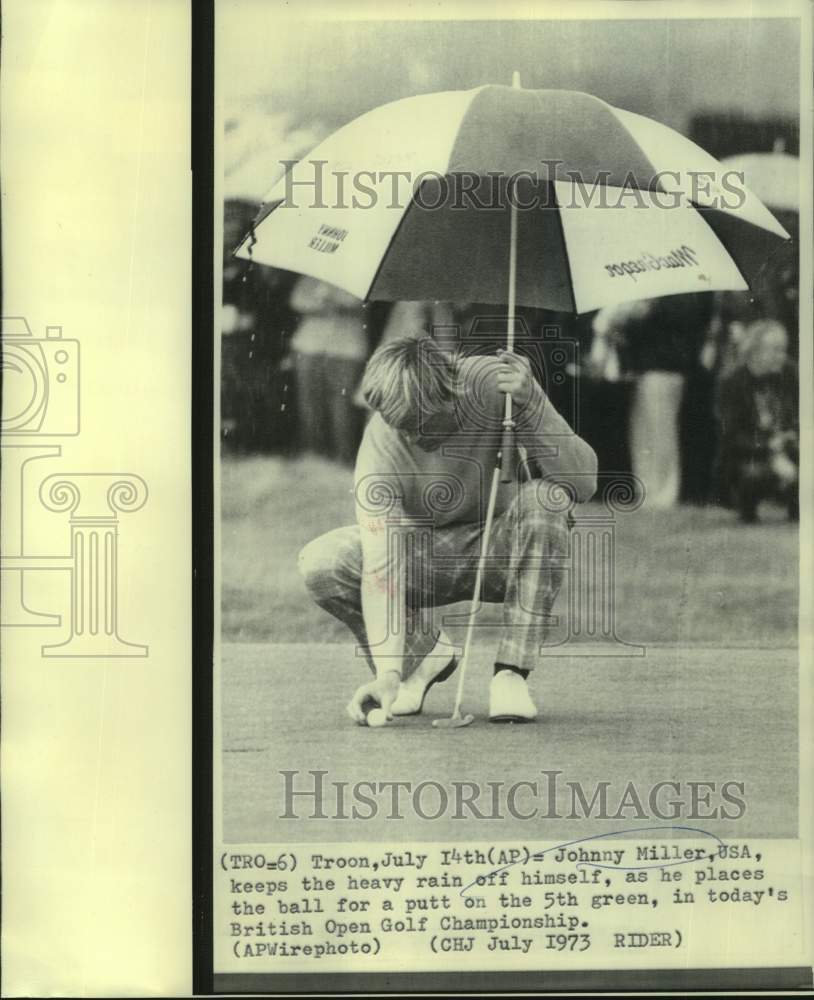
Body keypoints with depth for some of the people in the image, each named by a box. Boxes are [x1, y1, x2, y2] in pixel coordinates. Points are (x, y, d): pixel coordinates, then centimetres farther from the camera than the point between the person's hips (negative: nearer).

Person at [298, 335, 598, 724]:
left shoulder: (494, 383, -24)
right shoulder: (381, 444, -25)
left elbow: (582, 483, -28)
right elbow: (381, 566, -31)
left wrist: (531, 403, -42)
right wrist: (388, 673, -40)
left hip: (503, 549, 0)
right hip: (425, 558, 1)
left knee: (544, 497, -34)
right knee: (319, 563, -23)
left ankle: (512, 672, -23)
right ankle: (423, 651, 4)